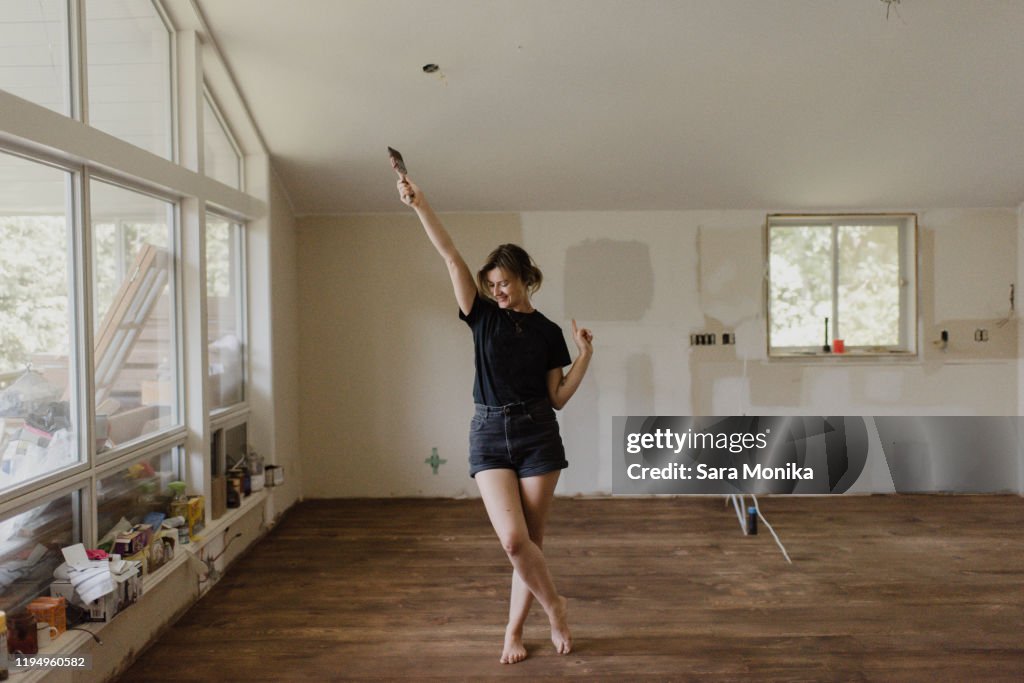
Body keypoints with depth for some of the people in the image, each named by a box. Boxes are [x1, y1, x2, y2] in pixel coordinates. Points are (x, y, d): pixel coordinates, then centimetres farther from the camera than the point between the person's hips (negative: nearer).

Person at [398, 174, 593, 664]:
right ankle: (555, 607, 14)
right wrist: (419, 205, -12)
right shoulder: (483, 316, 4)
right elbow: (451, 256, -5)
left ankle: (514, 630, 22)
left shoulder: (547, 331, 4)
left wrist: (585, 355, -6)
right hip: (489, 434, 0)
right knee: (513, 539, -12)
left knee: (530, 540, 3)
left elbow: (558, 398, 4)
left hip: (537, 435, 0)